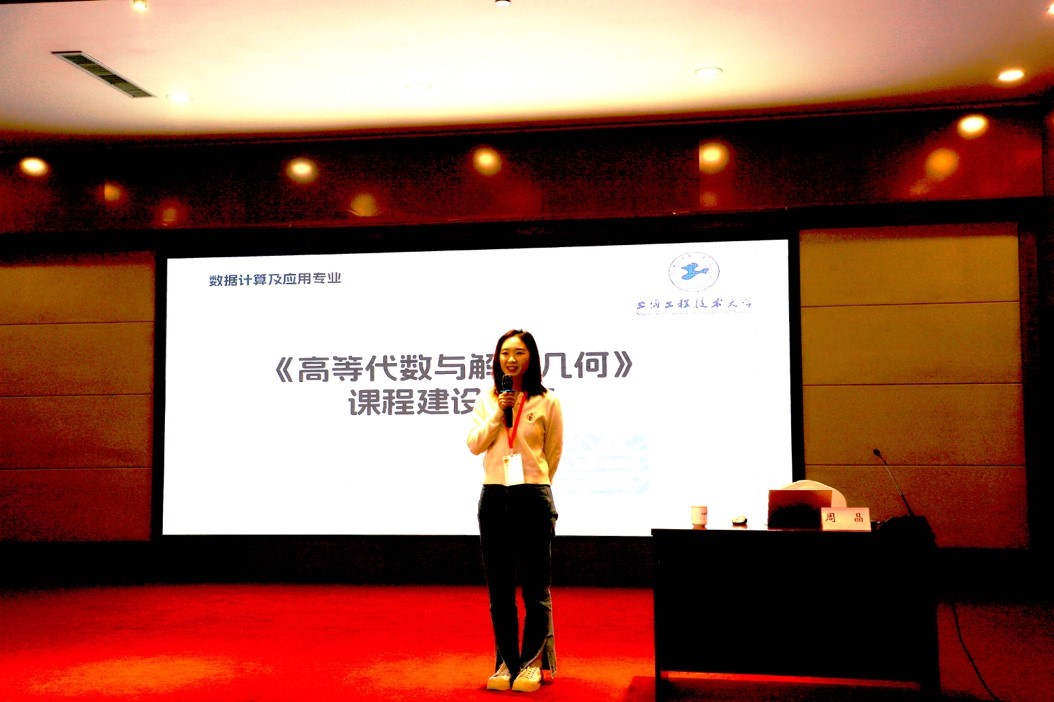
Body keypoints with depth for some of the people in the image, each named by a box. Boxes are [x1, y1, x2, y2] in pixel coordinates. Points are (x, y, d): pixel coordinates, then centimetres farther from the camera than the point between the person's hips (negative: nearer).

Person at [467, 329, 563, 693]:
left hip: (533, 498, -3)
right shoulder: (487, 399, 8)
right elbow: (474, 445, 0)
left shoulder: (547, 402, -2)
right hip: (493, 498, 3)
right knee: (499, 587, 8)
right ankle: (507, 663, 17)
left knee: (535, 587, 2)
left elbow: (553, 454, 6)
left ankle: (532, 663, 13)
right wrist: (498, 412, -9)